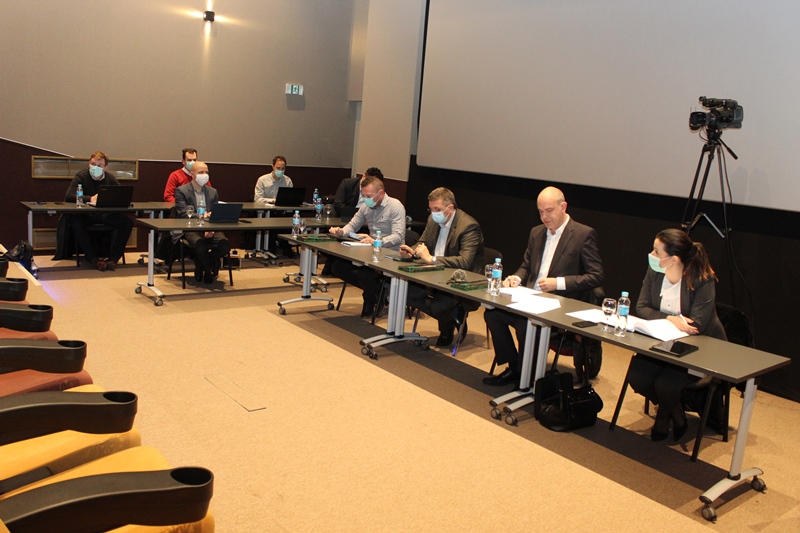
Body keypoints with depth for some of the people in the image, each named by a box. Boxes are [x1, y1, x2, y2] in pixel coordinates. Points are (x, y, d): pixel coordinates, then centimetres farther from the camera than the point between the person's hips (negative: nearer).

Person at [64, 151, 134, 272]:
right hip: (86, 215, -3)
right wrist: (90, 198, -26)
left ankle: (113, 258, -16)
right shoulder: (81, 176, -3)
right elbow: (68, 197, -14)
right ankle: (94, 259, -27)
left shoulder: (110, 178, 7)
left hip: (105, 215, 3)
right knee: (77, 224, -36)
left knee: (128, 223, -21)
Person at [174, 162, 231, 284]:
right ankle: (208, 271, -4)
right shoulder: (181, 191, 4)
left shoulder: (213, 192, 19)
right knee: (201, 245, -36)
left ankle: (200, 265, 3)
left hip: (210, 228, 4)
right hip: (191, 228, -4)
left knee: (225, 245, -26)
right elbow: (184, 215, -7)